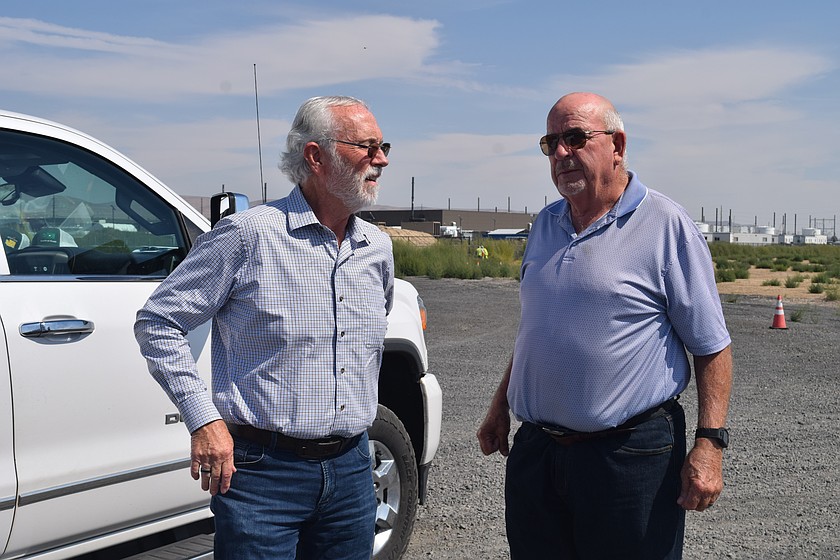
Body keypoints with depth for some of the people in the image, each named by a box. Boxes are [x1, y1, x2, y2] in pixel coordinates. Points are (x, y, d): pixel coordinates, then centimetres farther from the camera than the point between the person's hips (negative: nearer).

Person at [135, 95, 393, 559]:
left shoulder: (378, 248, 7)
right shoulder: (249, 235, -11)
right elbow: (158, 321, -7)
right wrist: (204, 420, -12)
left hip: (351, 469, 6)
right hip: (262, 469, -5)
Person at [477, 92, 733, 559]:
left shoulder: (665, 224, -8)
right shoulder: (546, 225, 11)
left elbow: (711, 347, -8)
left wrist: (710, 443, -16)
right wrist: (501, 406, 19)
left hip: (630, 452, -6)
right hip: (534, 450, 6)